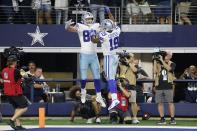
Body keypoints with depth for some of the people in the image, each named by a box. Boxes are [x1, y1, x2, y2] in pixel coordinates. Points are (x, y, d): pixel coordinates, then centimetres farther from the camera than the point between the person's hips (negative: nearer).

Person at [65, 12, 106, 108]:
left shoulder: (96, 26, 6)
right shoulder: (80, 27, -7)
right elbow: (70, 29, -23)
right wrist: (68, 26, -46)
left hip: (94, 55, 3)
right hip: (84, 55, -3)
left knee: (97, 77, 5)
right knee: (83, 77, -1)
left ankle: (99, 96, 12)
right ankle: (83, 91, 27)